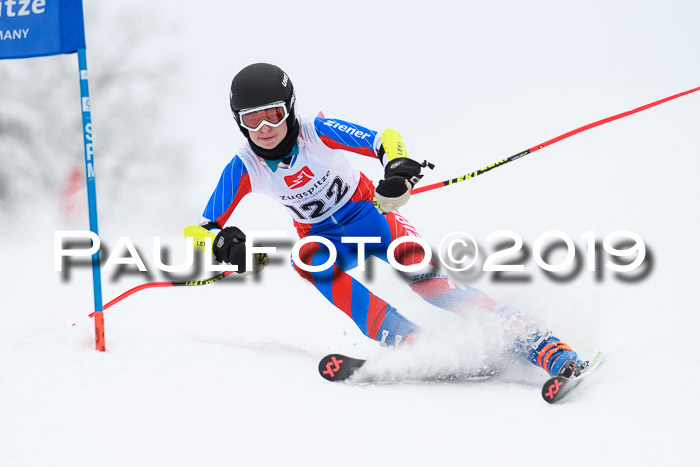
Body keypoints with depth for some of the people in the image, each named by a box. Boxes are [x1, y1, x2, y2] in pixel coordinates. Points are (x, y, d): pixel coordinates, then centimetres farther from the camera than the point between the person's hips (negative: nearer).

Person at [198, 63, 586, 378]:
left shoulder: (318, 133, -22)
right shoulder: (243, 170, -15)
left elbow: (385, 141, -26)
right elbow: (200, 231, -8)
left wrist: (397, 167, -48)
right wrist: (224, 244, -31)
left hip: (368, 214, -2)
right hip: (322, 238, 2)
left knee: (422, 274, -27)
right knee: (310, 262, -33)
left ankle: (537, 344, -32)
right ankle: (411, 345, -43)